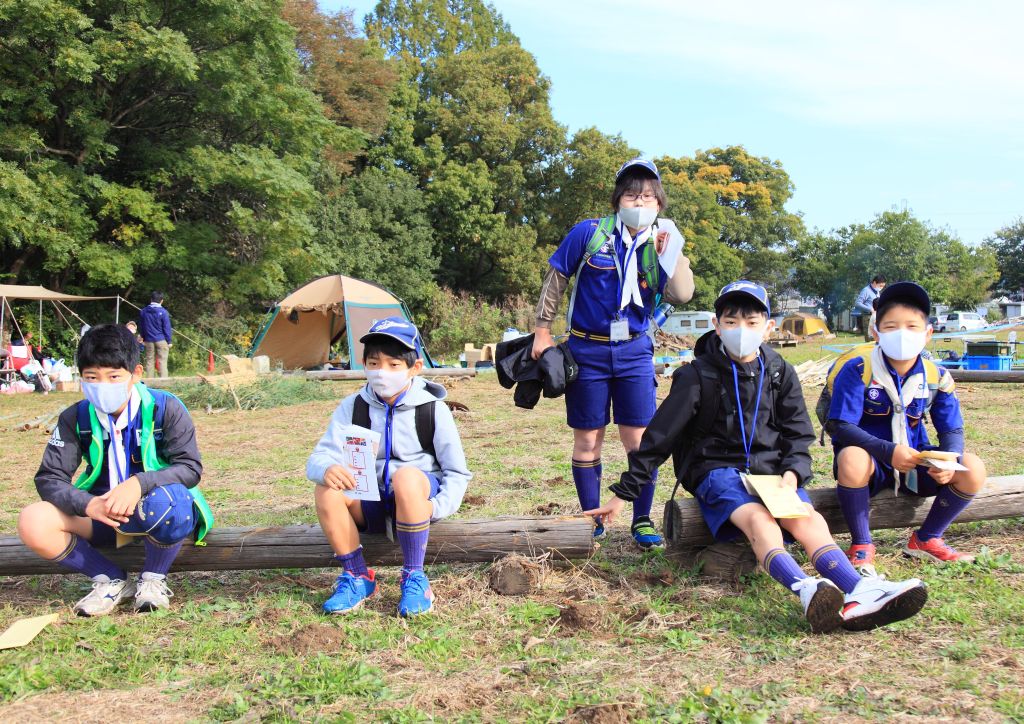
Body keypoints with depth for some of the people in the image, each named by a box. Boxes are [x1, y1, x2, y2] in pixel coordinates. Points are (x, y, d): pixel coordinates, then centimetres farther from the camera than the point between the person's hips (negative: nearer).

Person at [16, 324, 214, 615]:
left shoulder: (166, 409, -14)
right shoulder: (75, 418, -5)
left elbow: (190, 468, -20)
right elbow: (49, 479, -8)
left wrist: (139, 484, -38)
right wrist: (88, 504, -29)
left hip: (158, 514, -3)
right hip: (100, 513, 3)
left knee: (168, 497, -39)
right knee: (32, 522, -21)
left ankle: (153, 578, -9)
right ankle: (111, 580, -1)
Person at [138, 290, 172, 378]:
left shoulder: (143, 311, 5)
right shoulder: (163, 312, -10)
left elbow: (141, 327, 13)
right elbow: (166, 328, -7)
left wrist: (143, 339, 22)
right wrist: (169, 341, 0)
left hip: (149, 340, 4)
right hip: (161, 340, -4)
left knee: (149, 361, 8)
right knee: (162, 361, -3)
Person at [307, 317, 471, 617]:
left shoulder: (433, 410, -6)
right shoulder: (352, 408, 0)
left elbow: (457, 472, -3)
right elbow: (320, 455, -9)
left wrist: (439, 506, -22)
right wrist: (326, 469, -35)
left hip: (418, 494, -3)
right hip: (371, 503, 3)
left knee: (407, 477, -37)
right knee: (326, 487, -26)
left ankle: (414, 577, -22)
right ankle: (357, 576, -12)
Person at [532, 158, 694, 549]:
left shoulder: (659, 245, 0)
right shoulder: (589, 233, -6)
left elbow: (681, 295, -13)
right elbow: (555, 279, 0)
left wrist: (669, 251, -22)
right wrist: (542, 331, 0)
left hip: (634, 351, 2)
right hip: (587, 349, -1)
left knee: (640, 440, 0)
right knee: (587, 441, 6)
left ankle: (642, 521, 16)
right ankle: (592, 521, 20)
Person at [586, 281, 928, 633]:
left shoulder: (781, 374, 10)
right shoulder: (699, 376, -1)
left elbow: (798, 437, 11)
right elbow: (660, 436, -1)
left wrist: (791, 475, -12)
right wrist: (624, 492, -1)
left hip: (770, 468, 3)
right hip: (717, 469, -3)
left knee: (808, 518, -27)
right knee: (758, 518, -34)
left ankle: (860, 593, -49)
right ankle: (808, 591, -59)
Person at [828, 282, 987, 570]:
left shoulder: (938, 378, -1)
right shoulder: (858, 370, -15)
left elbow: (952, 430, 2)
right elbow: (841, 427, -19)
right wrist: (888, 451, -31)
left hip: (915, 463, 4)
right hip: (871, 462, -4)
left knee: (972, 469, -19)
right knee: (851, 458, -38)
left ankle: (925, 540, 5)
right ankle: (862, 546, -15)